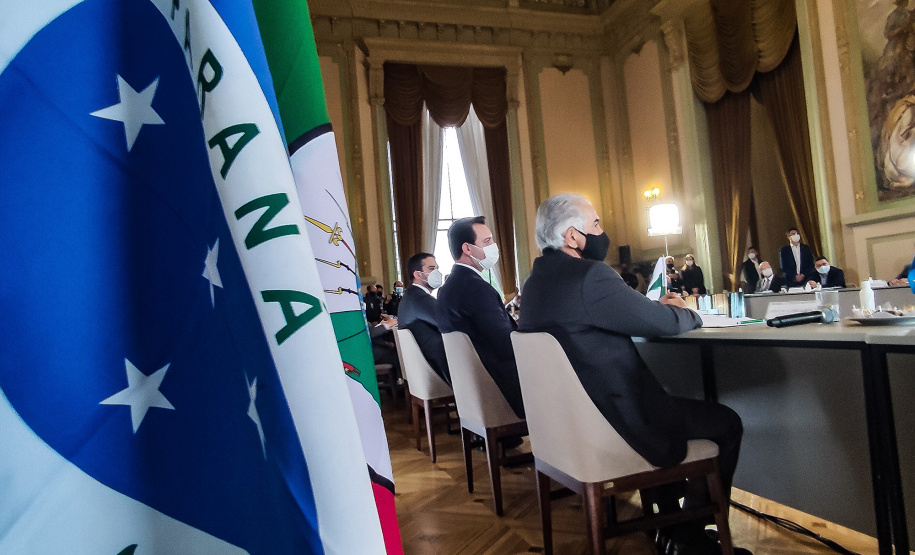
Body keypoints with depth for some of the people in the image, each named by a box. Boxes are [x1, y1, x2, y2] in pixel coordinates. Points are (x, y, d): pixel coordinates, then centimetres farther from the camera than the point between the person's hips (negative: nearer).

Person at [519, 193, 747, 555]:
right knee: (727, 422, 9)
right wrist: (687, 312, 8)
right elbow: (665, 323, -13)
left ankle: (668, 517, 37)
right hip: (610, 421, -9)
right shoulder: (589, 275, -23)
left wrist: (656, 306, 9)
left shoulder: (538, 280, 7)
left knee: (670, 400, 32)